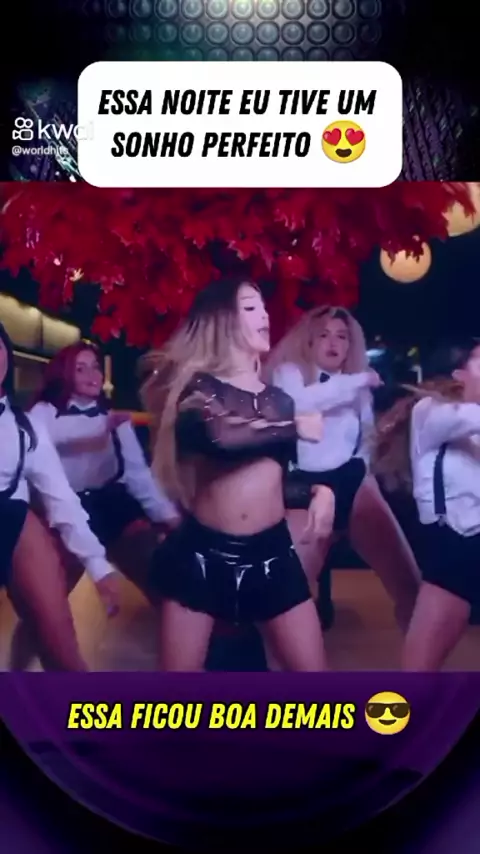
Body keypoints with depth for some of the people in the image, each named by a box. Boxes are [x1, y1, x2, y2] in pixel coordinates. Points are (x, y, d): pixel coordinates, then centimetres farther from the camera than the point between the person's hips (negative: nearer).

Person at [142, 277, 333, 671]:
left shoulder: (279, 399, 14)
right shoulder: (197, 386, 0)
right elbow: (219, 436, -22)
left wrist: (319, 490, 1)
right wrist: (296, 427, -10)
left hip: (271, 552, 4)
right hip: (203, 550, -3)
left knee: (312, 669, 3)